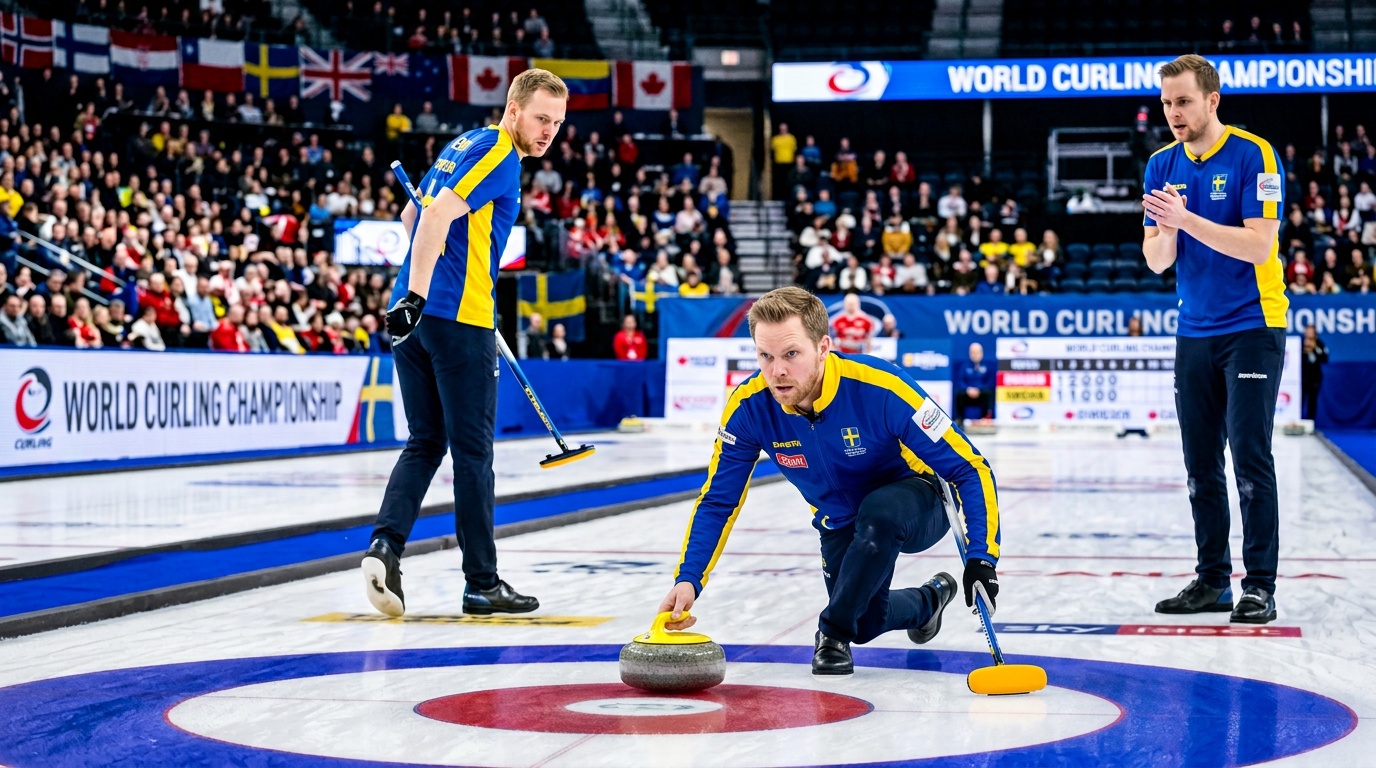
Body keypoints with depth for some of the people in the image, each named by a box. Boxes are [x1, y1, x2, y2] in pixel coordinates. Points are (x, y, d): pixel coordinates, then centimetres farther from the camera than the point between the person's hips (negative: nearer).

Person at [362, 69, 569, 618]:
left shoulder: (464, 146, 19)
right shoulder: (499, 156, -10)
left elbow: (412, 215, 30)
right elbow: (438, 214, -23)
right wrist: (417, 296, -28)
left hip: (417, 312, 9)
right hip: (458, 317, -9)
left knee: (425, 443, 11)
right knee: (472, 450, 0)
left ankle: (386, 545, -8)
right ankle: (482, 583, 8)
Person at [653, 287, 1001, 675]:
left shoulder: (881, 388, -35)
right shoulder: (749, 406, -23)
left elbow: (969, 468, -28)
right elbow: (717, 502, -10)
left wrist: (981, 557, -38)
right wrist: (688, 580, -24)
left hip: (914, 505, -5)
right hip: (841, 523, 5)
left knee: (879, 512, -36)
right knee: (865, 623, 1)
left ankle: (833, 633, -14)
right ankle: (928, 600, 36)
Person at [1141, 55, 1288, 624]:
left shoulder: (1253, 155, -10)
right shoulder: (1162, 165, 7)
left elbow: (1259, 245, -18)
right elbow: (1156, 261, 4)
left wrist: (1187, 219, -25)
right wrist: (1165, 230, -18)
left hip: (1252, 327, -6)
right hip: (1194, 334, 6)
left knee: (1250, 459, -8)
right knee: (1200, 465, 7)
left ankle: (1260, 585, -3)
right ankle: (1212, 580, 15)